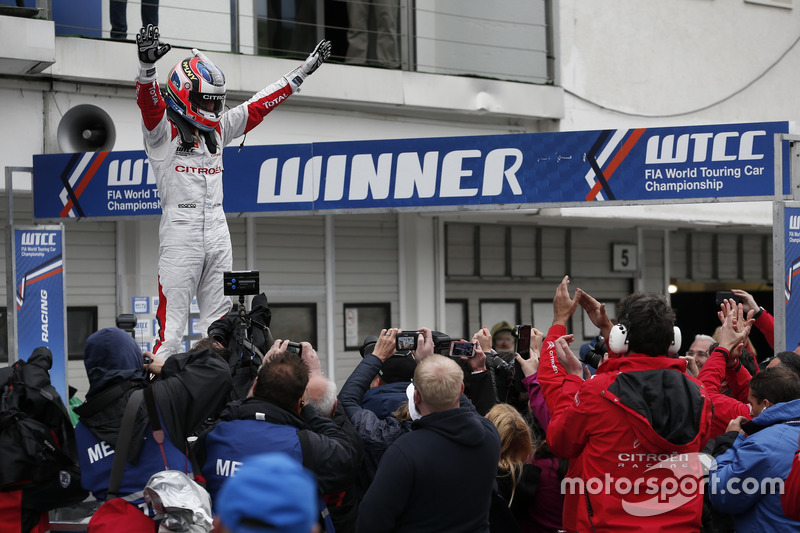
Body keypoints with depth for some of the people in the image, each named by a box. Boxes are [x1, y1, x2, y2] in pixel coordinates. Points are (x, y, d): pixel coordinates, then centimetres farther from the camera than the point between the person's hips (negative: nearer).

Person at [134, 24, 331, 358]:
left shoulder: (219, 128, 15)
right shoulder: (163, 130, -3)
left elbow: (259, 105, 19)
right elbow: (149, 102, -22)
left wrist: (304, 71, 19)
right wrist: (147, 66, -42)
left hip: (217, 232, 7)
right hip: (180, 232, -7)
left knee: (219, 321, 8)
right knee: (172, 319, -9)